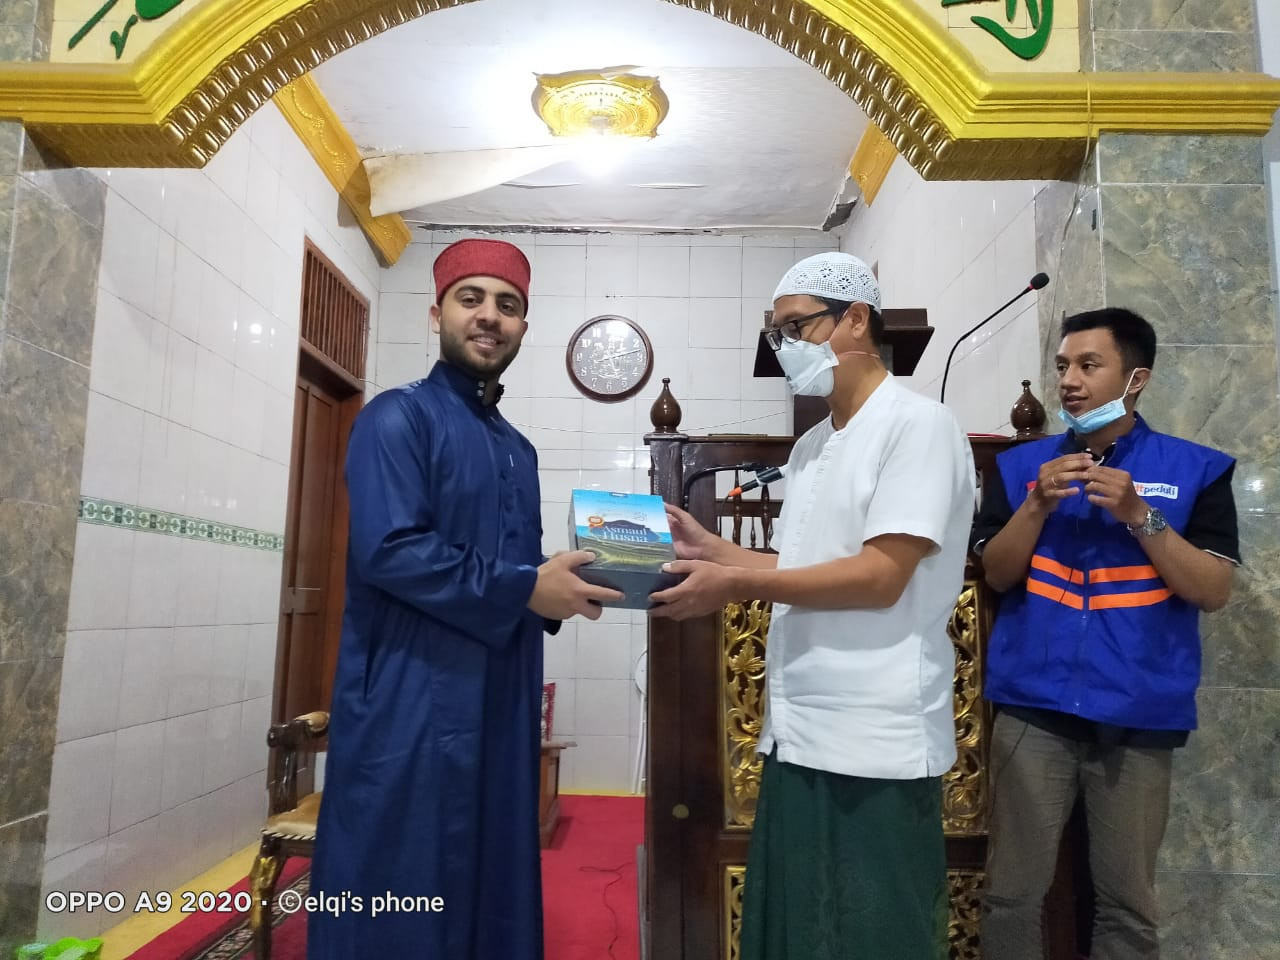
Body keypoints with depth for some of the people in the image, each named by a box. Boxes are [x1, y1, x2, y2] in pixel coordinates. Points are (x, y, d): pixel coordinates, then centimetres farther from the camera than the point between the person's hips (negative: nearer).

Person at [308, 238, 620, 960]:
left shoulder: (519, 450, 16)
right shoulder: (398, 417, -7)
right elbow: (388, 550, -20)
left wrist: (558, 585, -1)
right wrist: (525, 588, -17)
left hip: (499, 702, 8)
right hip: (410, 700, -7)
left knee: (490, 883, 17)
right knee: (397, 902, 4)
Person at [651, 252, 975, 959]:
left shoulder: (918, 425, -9)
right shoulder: (811, 448, 16)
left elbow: (881, 576, -18)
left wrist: (737, 585, -19)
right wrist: (707, 547, 4)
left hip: (876, 743, -8)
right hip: (798, 735, 8)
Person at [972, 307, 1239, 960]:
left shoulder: (1194, 469, 3)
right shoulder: (1020, 465, 7)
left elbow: (1212, 591, -4)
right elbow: (997, 574, 1)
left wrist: (1140, 515, -16)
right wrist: (1038, 504, -13)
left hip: (1139, 717, 0)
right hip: (1033, 708, 1)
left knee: (1127, 902, 10)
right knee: (1012, 892, 6)